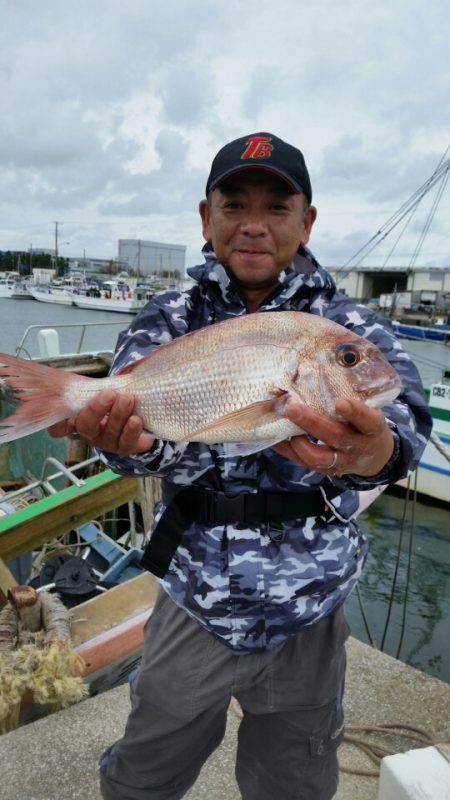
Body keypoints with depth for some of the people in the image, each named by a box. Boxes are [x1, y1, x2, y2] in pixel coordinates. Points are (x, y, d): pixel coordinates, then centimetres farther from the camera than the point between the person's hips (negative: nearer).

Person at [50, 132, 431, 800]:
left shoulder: (349, 325, -5)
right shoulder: (171, 319, -1)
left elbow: (403, 410, -24)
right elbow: (132, 392, -18)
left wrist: (377, 451, -48)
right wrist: (130, 440, -42)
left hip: (305, 611, 0)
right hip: (194, 599, 1)